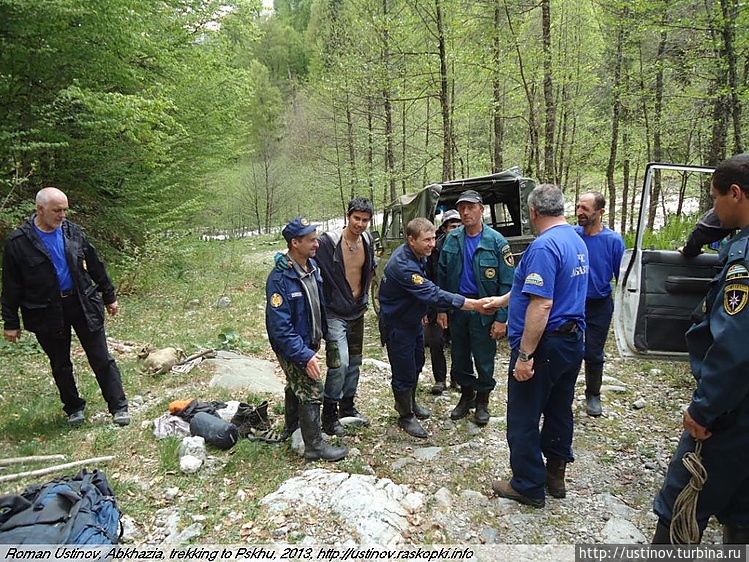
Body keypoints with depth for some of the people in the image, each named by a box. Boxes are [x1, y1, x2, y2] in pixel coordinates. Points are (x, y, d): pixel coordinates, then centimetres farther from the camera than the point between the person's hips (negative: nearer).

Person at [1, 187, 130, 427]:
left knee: (102, 360, 4)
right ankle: (74, 408, 31)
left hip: (83, 304, 2)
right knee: (60, 366, 13)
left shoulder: (72, 231, 1)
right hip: (47, 313, -1)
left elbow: (95, 266, 9)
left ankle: (118, 407, 13)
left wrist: (109, 296, 12)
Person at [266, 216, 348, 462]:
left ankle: (291, 429, 44)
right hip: (292, 348, -9)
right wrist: (305, 356, -31)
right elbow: (280, 327, -29)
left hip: (309, 343, 9)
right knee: (311, 391, -4)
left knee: (297, 387, 24)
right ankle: (314, 446, 11)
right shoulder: (280, 278, -27)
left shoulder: (312, 266, -1)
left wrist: (327, 335, 15)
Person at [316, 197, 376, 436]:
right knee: (340, 362, -15)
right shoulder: (328, 242, -19)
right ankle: (329, 414, 2)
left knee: (354, 361, 15)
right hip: (335, 313, -7)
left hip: (357, 311, 7)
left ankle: (348, 406, 33)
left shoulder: (367, 241, 3)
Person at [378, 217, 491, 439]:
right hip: (397, 325, -9)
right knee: (405, 372, 2)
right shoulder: (403, 265, -34)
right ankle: (406, 416, 23)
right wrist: (474, 304, -42)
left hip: (413, 319, 9)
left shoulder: (417, 255, -4)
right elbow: (433, 294, -40)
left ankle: (409, 402, 45)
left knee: (416, 365, 23)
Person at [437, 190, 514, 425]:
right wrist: (442, 308, 5)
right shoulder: (451, 240, 1)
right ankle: (466, 395, 37)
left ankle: (482, 401, 29)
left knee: (484, 359, 7)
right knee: (459, 356, 16)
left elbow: (507, 283, -11)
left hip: (484, 310, -4)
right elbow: (441, 276, 8)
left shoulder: (496, 241, -10)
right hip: (456, 307, 4)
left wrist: (501, 318, -14)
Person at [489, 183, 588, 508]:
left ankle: (529, 487, 17)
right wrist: (501, 300, 30)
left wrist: (524, 355, -25)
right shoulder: (576, 241, 10)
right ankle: (555, 475, 35)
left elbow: (541, 304, -28)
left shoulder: (544, 246, -21)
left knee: (524, 419, 5)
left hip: (544, 345, -10)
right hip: (572, 341, 10)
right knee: (559, 411, 20)